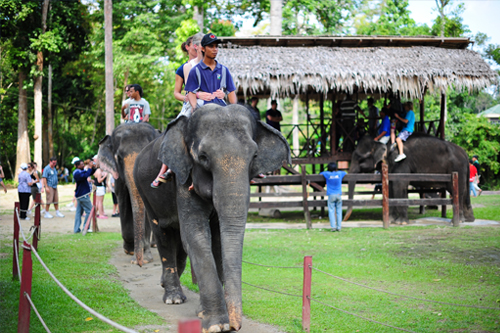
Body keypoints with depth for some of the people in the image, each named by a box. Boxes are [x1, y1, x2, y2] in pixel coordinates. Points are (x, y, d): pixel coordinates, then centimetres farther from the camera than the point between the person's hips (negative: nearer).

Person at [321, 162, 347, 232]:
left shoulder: (327, 174, -1)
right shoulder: (340, 174, 4)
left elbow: (321, 173, 20)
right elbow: (345, 173, 28)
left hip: (331, 195, -2)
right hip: (338, 195, 2)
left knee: (331, 211, -3)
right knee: (339, 211, 4)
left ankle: (333, 226, -12)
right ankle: (339, 227, 1)